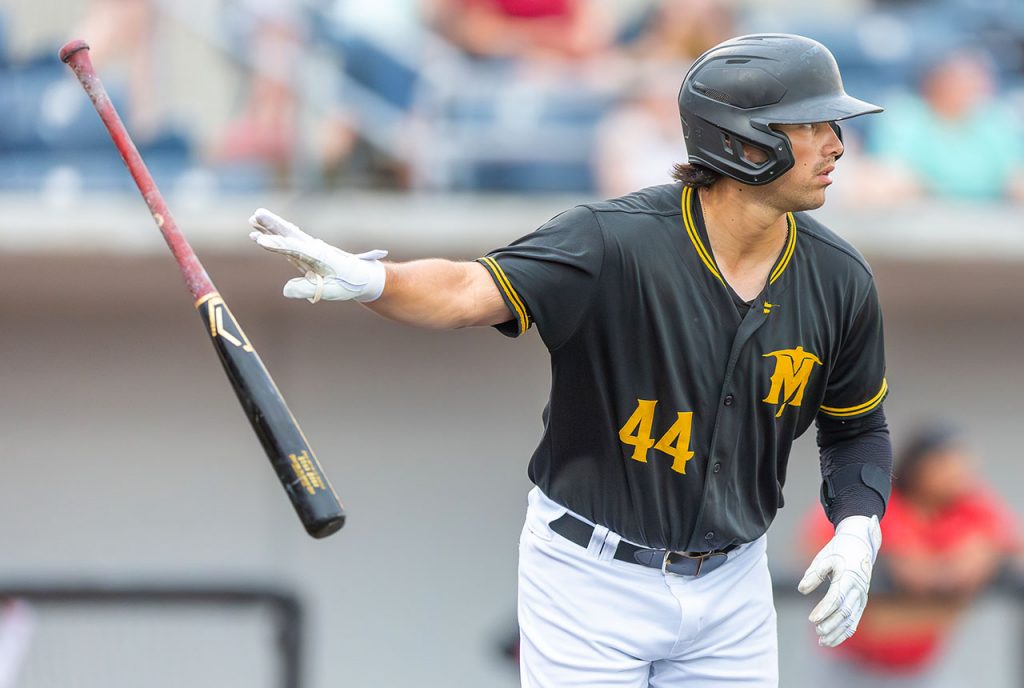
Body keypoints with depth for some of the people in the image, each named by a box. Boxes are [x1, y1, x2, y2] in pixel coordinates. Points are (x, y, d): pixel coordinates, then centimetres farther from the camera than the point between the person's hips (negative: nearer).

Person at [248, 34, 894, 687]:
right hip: (593, 579, -4)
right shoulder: (613, 241, -21)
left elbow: (857, 429, 10)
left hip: (732, 585, 4)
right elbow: (471, 291, -37)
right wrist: (367, 278, -57)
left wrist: (857, 531, -8)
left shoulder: (839, 279, -5)